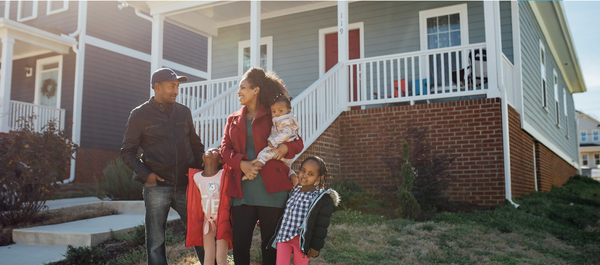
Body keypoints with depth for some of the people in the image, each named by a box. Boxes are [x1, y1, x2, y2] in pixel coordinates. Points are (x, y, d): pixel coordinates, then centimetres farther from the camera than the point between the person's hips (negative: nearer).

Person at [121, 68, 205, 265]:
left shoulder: (184, 112, 12)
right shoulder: (139, 115, 2)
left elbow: (195, 144, 19)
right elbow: (127, 152, 4)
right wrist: (145, 174, -10)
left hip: (186, 185, 3)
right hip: (157, 187, -2)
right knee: (155, 242, 4)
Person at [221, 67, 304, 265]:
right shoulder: (233, 120, 17)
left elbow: (298, 141, 7)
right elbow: (225, 148, 8)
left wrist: (286, 147, -16)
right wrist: (241, 163, -12)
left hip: (271, 188, -3)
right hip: (242, 190, 3)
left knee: (271, 243, 5)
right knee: (239, 243, -1)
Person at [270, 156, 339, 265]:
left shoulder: (324, 199, -7)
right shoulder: (292, 191, 8)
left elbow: (321, 226, -6)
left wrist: (316, 247, -6)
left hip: (302, 241, -4)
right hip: (283, 236, 4)